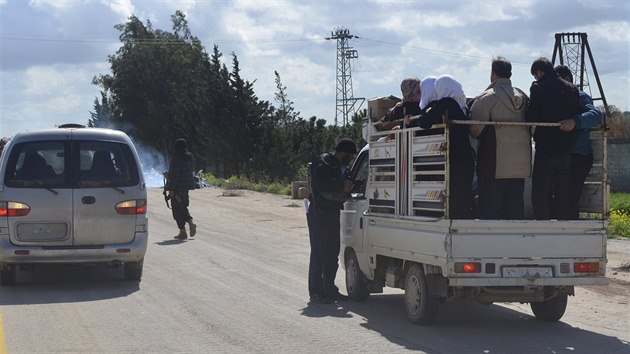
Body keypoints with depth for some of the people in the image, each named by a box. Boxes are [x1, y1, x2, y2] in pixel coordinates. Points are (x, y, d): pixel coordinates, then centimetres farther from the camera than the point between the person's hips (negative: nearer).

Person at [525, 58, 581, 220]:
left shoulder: (538, 88, -9)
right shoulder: (572, 89, 7)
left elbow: (531, 117, -14)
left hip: (545, 149, -5)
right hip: (566, 150, 5)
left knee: (540, 195, 1)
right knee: (563, 195, 12)